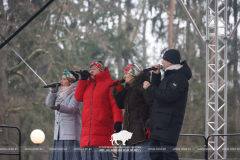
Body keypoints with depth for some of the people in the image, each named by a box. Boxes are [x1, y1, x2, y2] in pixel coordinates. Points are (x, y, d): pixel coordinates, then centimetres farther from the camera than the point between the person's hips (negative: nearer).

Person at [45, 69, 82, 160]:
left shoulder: (75, 93, -7)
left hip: (70, 128, -8)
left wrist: (59, 107, -38)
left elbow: (72, 108, -21)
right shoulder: (60, 93, 17)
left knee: (70, 152, -13)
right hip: (59, 128, 8)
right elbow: (49, 103, 14)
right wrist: (53, 92, 0)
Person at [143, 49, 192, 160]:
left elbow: (168, 96, -24)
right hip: (159, 124, 11)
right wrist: (156, 75, 16)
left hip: (168, 125, -11)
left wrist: (149, 87, -15)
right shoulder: (170, 75, 21)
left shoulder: (179, 78, -12)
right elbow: (158, 92, 28)